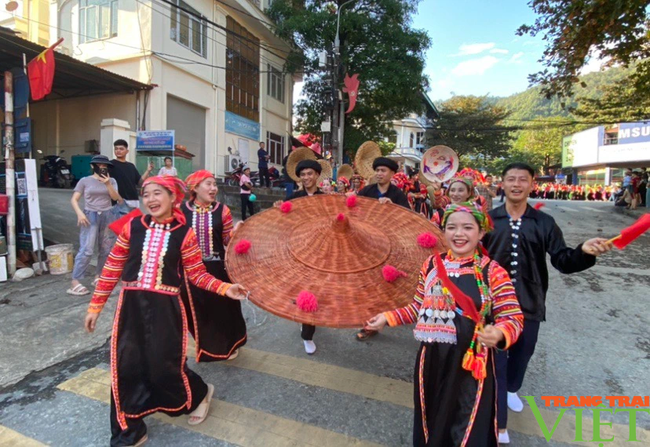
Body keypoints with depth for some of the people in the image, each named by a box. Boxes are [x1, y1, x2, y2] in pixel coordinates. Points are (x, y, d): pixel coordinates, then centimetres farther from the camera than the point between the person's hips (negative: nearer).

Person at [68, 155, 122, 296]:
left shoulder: (111, 180, 8)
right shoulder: (85, 181, 3)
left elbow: (115, 197, -2)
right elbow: (74, 199, 2)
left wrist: (107, 184, -12)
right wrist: (79, 213, -12)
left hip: (108, 216, 3)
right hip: (90, 216, -3)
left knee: (106, 249, 7)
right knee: (86, 250, -10)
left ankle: (98, 276, 21)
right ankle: (75, 282, -4)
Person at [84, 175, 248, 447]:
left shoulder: (184, 234, -6)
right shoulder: (133, 228, 0)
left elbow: (197, 274, -3)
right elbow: (112, 268, 6)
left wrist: (225, 289, -15)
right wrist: (96, 305, 9)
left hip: (165, 307, -3)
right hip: (131, 305, 3)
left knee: (164, 366, 4)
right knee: (126, 368, 8)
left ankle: (199, 394, 38)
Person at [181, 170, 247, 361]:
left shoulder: (222, 210, -4)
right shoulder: (182, 210, -4)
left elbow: (228, 241, -1)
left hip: (218, 267, 0)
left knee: (223, 306, 10)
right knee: (197, 309, 14)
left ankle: (229, 344, 35)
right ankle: (205, 345, 40)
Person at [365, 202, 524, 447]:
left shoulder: (492, 271, -11)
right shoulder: (431, 264, 0)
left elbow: (513, 318, -12)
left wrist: (499, 334, -32)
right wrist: (387, 317, 2)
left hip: (471, 364, -3)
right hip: (432, 360, 4)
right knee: (432, 422, 22)